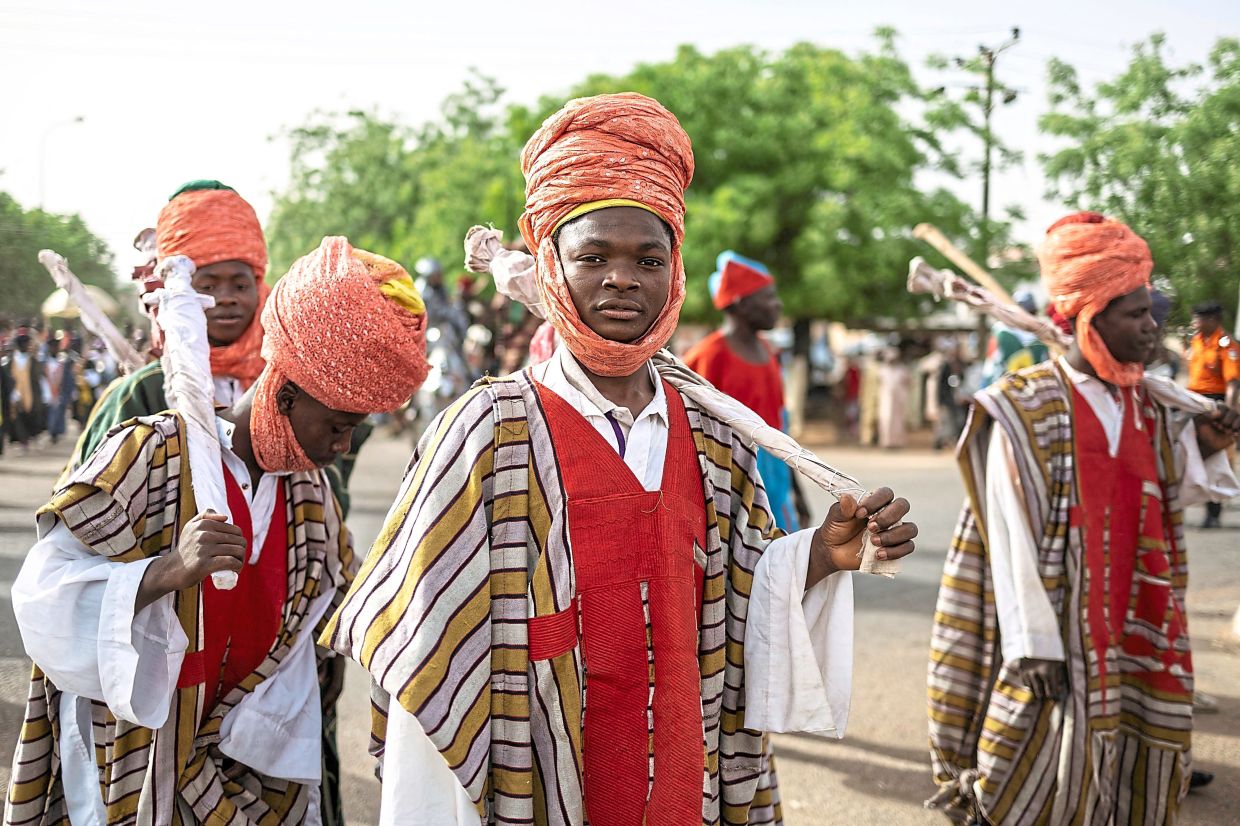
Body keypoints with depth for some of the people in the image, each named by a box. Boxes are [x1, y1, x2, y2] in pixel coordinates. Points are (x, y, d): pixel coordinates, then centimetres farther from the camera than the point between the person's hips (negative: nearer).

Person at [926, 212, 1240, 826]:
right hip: (1058, 635, -6)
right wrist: (1035, 645, -17)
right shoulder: (1025, 409, -12)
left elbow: (1162, 502, 14)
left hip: (1132, 636, 6)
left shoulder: (1147, 407, 8)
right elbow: (1012, 538, -14)